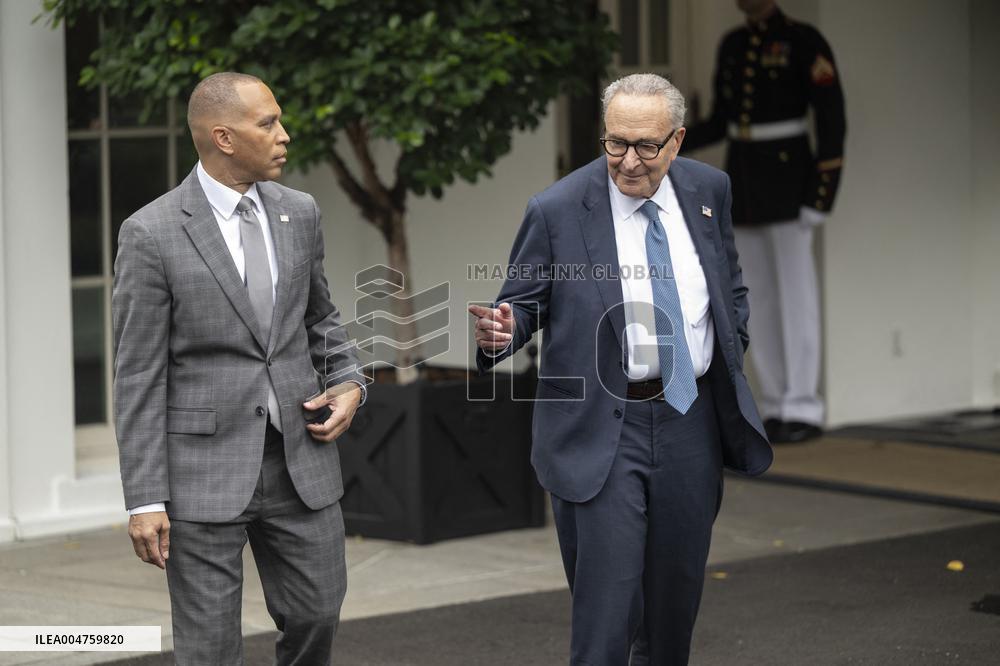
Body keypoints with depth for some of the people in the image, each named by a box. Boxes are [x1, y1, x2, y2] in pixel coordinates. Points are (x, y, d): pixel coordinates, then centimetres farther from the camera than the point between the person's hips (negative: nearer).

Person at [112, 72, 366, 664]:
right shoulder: (152, 233, -9)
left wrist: (349, 383, 2)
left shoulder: (298, 213, 6)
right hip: (204, 469, -4)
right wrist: (146, 501, -11)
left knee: (317, 616, 9)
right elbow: (139, 376, -8)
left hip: (301, 458, 5)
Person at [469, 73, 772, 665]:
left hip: (690, 418, 4)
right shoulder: (557, 211, -9)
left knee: (679, 586, 15)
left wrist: (731, 366, 10)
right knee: (607, 600, -10)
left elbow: (732, 288, 18)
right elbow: (522, 301, -1)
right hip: (602, 429, -4)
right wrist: (501, 332, -23)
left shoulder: (707, 190, 4)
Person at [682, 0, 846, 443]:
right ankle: (778, 410, 12)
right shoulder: (732, 45, 12)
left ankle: (805, 413, -3)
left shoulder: (806, 42, -10)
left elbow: (832, 122, -12)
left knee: (795, 293, -7)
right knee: (758, 297, 6)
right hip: (743, 179, 7)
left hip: (787, 178, -7)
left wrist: (821, 198, -17)